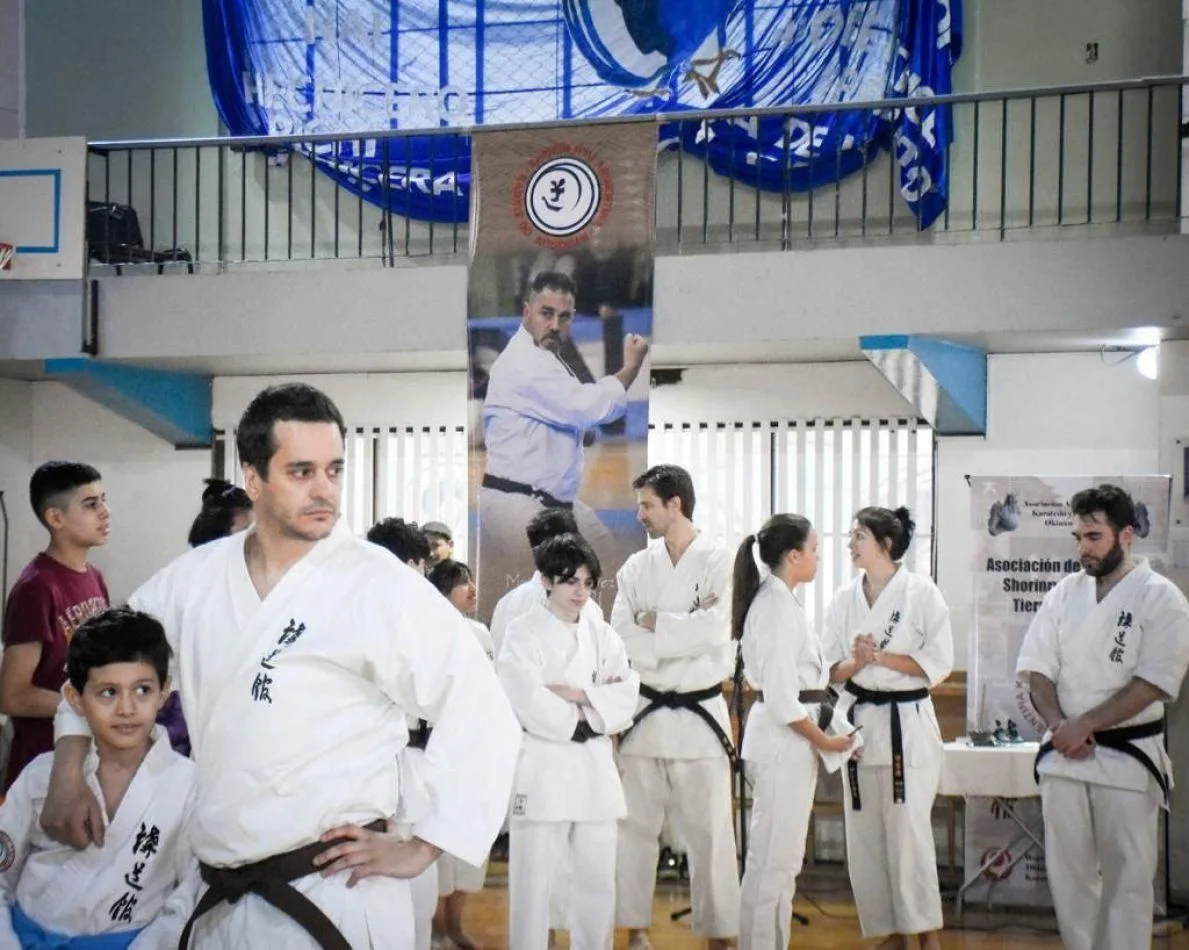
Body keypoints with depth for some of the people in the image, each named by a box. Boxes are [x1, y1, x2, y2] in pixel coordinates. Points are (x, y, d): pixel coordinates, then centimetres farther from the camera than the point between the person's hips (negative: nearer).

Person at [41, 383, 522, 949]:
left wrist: (420, 849, -10)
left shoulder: (380, 587, -12)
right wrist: (68, 778, 9)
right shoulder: (197, 577, 3)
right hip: (220, 902, 5)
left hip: (335, 903, -5)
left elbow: (484, 715, -12)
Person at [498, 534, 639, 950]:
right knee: (534, 880, -2)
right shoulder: (523, 633, -3)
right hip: (542, 767, -5)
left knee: (597, 879, 10)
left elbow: (627, 696, 0)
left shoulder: (602, 635, 11)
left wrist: (575, 694, -13)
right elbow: (528, 703, -14)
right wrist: (591, 711, -8)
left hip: (595, 768, 5)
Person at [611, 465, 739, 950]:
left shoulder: (719, 562, -5)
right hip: (644, 712, 4)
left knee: (709, 831, 2)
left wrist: (653, 624, -9)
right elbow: (621, 637, -4)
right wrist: (684, 632, -13)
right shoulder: (636, 567, 6)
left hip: (698, 715, -3)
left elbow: (713, 631, -18)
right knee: (635, 827, 10)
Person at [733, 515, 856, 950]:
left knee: (781, 857, 16)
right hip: (783, 739, -10)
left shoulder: (779, 600, 13)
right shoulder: (776, 606, -17)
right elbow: (781, 699, -20)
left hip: (788, 739, 10)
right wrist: (823, 740, -12)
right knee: (774, 857, -3)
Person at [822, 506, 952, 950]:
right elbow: (829, 668, 7)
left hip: (908, 722, -5)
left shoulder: (921, 593, -6)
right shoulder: (844, 598, 6)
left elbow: (939, 663, -8)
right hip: (858, 719, 5)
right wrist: (856, 663, -13)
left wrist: (880, 656, -15)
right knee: (865, 835, 7)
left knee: (909, 832, -8)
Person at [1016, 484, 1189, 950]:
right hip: (1063, 754, 4)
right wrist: (1061, 728, -12)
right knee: (1069, 871, 11)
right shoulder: (1064, 593, 5)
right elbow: (1035, 668, 3)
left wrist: (1085, 725, -17)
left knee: (1126, 877, 1)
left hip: (1127, 756, -4)